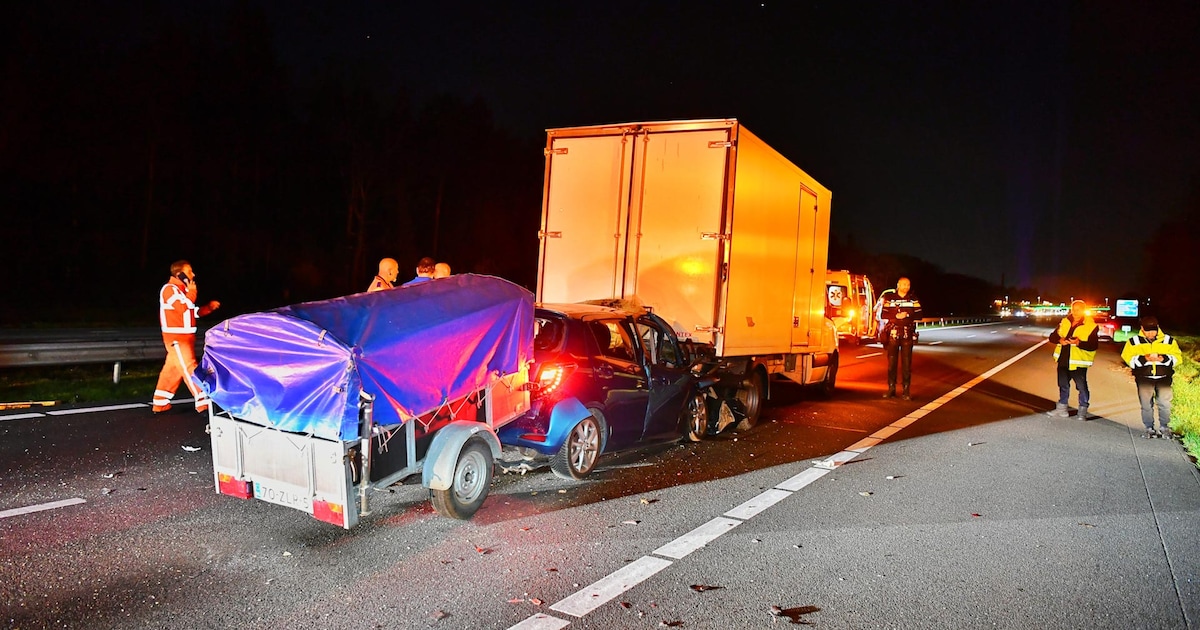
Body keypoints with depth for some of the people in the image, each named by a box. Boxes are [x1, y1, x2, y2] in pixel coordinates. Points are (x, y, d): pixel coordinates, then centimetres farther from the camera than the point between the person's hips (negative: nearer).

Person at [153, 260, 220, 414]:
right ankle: (202, 403, -17)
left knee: (172, 369, 14)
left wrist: (209, 307, 6)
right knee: (189, 369, -13)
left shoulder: (181, 290, 18)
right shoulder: (170, 289, -13)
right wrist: (192, 292, -12)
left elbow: (192, 312, 20)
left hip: (184, 337, 10)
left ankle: (160, 403, 23)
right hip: (176, 337, -10)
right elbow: (183, 308, -25)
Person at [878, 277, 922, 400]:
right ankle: (891, 389, 9)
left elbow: (918, 315, 1)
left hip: (908, 334, 1)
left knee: (907, 363, 0)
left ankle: (906, 391, 5)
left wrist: (907, 316, -15)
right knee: (892, 362, 2)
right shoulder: (889, 297, 3)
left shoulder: (914, 299, 7)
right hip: (892, 333, -1)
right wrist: (896, 316, -16)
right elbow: (883, 315, -3)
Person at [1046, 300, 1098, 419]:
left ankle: (1082, 411, 16)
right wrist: (1060, 340, -15)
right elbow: (1052, 336, 7)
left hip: (1078, 363, -6)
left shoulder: (1091, 326, -10)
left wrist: (1079, 343, -31)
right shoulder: (1065, 322, 7)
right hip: (1063, 360, 6)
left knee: (1082, 387, 3)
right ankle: (1062, 408, 28)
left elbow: (1094, 345, -17)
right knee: (1063, 385, 16)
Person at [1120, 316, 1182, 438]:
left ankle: (1164, 428, 14)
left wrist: (1164, 358, -15)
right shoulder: (1133, 341, 4)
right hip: (1144, 378, 0)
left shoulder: (1169, 340, 8)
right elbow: (1127, 358, -4)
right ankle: (1149, 429, 14)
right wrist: (1144, 359, -17)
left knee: (1164, 404, -2)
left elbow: (1178, 358, 5)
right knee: (1146, 405, 2)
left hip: (1164, 378, 1)